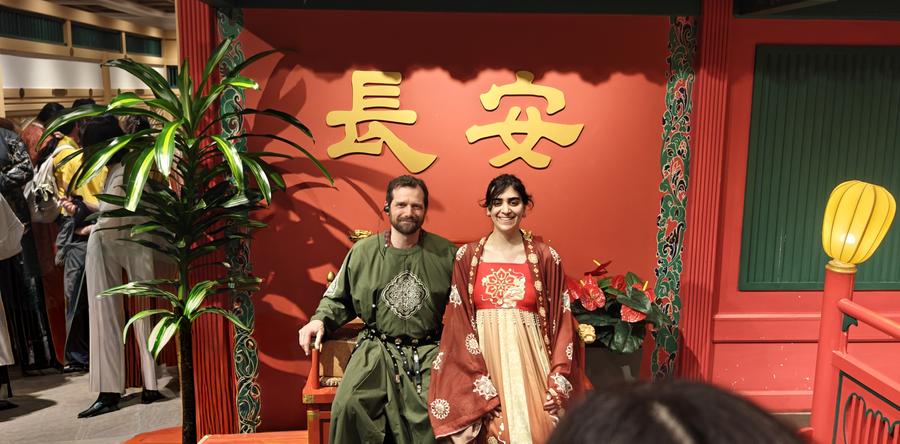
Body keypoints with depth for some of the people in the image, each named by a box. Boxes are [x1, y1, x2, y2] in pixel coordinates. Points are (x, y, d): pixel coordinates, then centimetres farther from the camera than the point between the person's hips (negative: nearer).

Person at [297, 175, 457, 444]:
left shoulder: (445, 253, 5)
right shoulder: (363, 251, 6)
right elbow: (339, 299, 16)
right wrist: (320, 320, -1)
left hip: (430, 351, 0)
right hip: (377, 350, 1)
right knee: (349, 404, -24)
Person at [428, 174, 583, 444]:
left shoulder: (546, 257, 1)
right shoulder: (467, 257, 2)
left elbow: (562, 322, 1)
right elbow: (458, 323, -1)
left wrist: (557, 383, -6)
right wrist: (477, 381, -9)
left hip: (529, 363, 0)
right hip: (481, 362, 0)